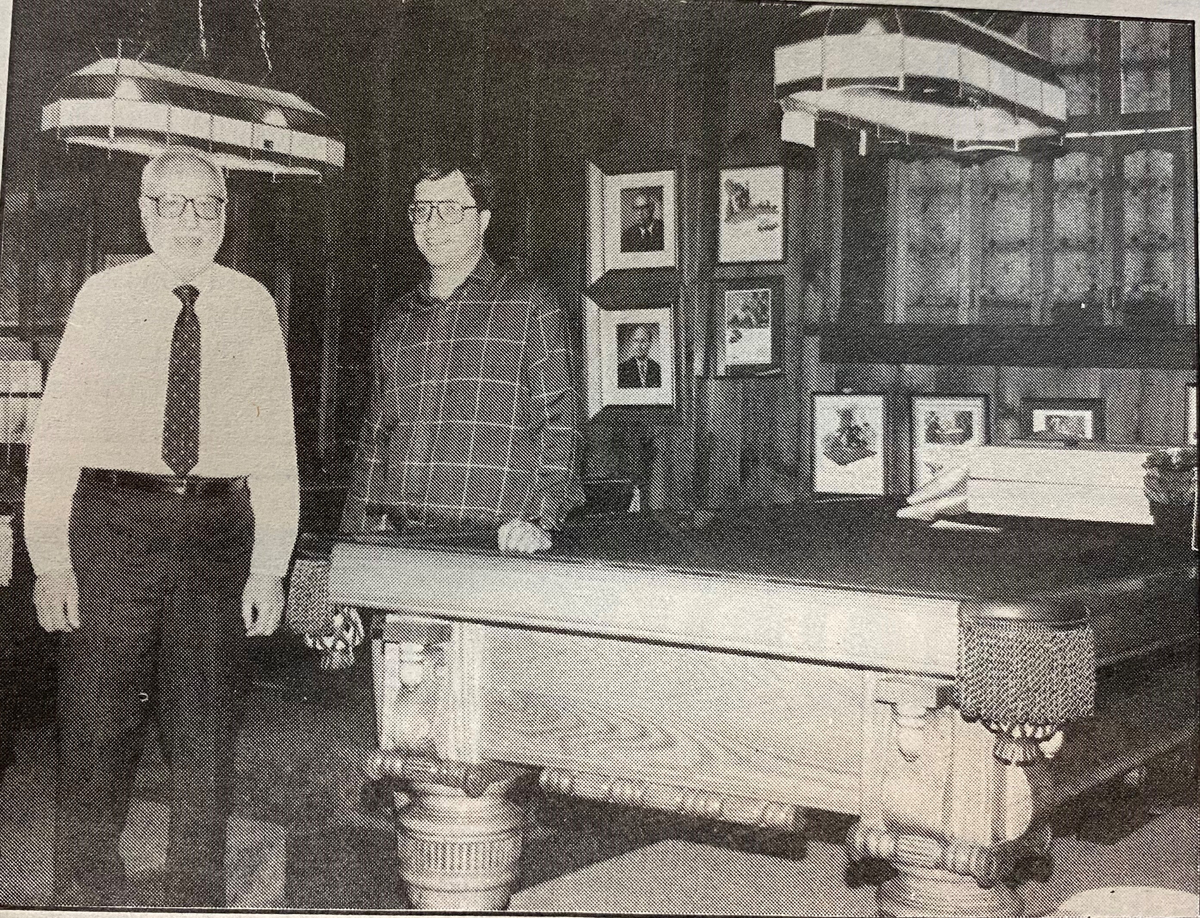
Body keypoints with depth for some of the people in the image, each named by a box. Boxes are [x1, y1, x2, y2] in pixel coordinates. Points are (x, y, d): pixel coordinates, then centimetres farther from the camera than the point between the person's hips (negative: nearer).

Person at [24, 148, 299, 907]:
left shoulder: (252, 305, 6)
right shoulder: (104, 296, 3)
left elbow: (275, 447, 4)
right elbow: (57, 434, 0)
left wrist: (269, 566, -2)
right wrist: (50, 560, -8)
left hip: (218, 530, 1)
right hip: (113, 526, -1)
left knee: (207, 735, 9)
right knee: (98, 725, 5)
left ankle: (200, 896, 24)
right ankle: (88, 894, 21)